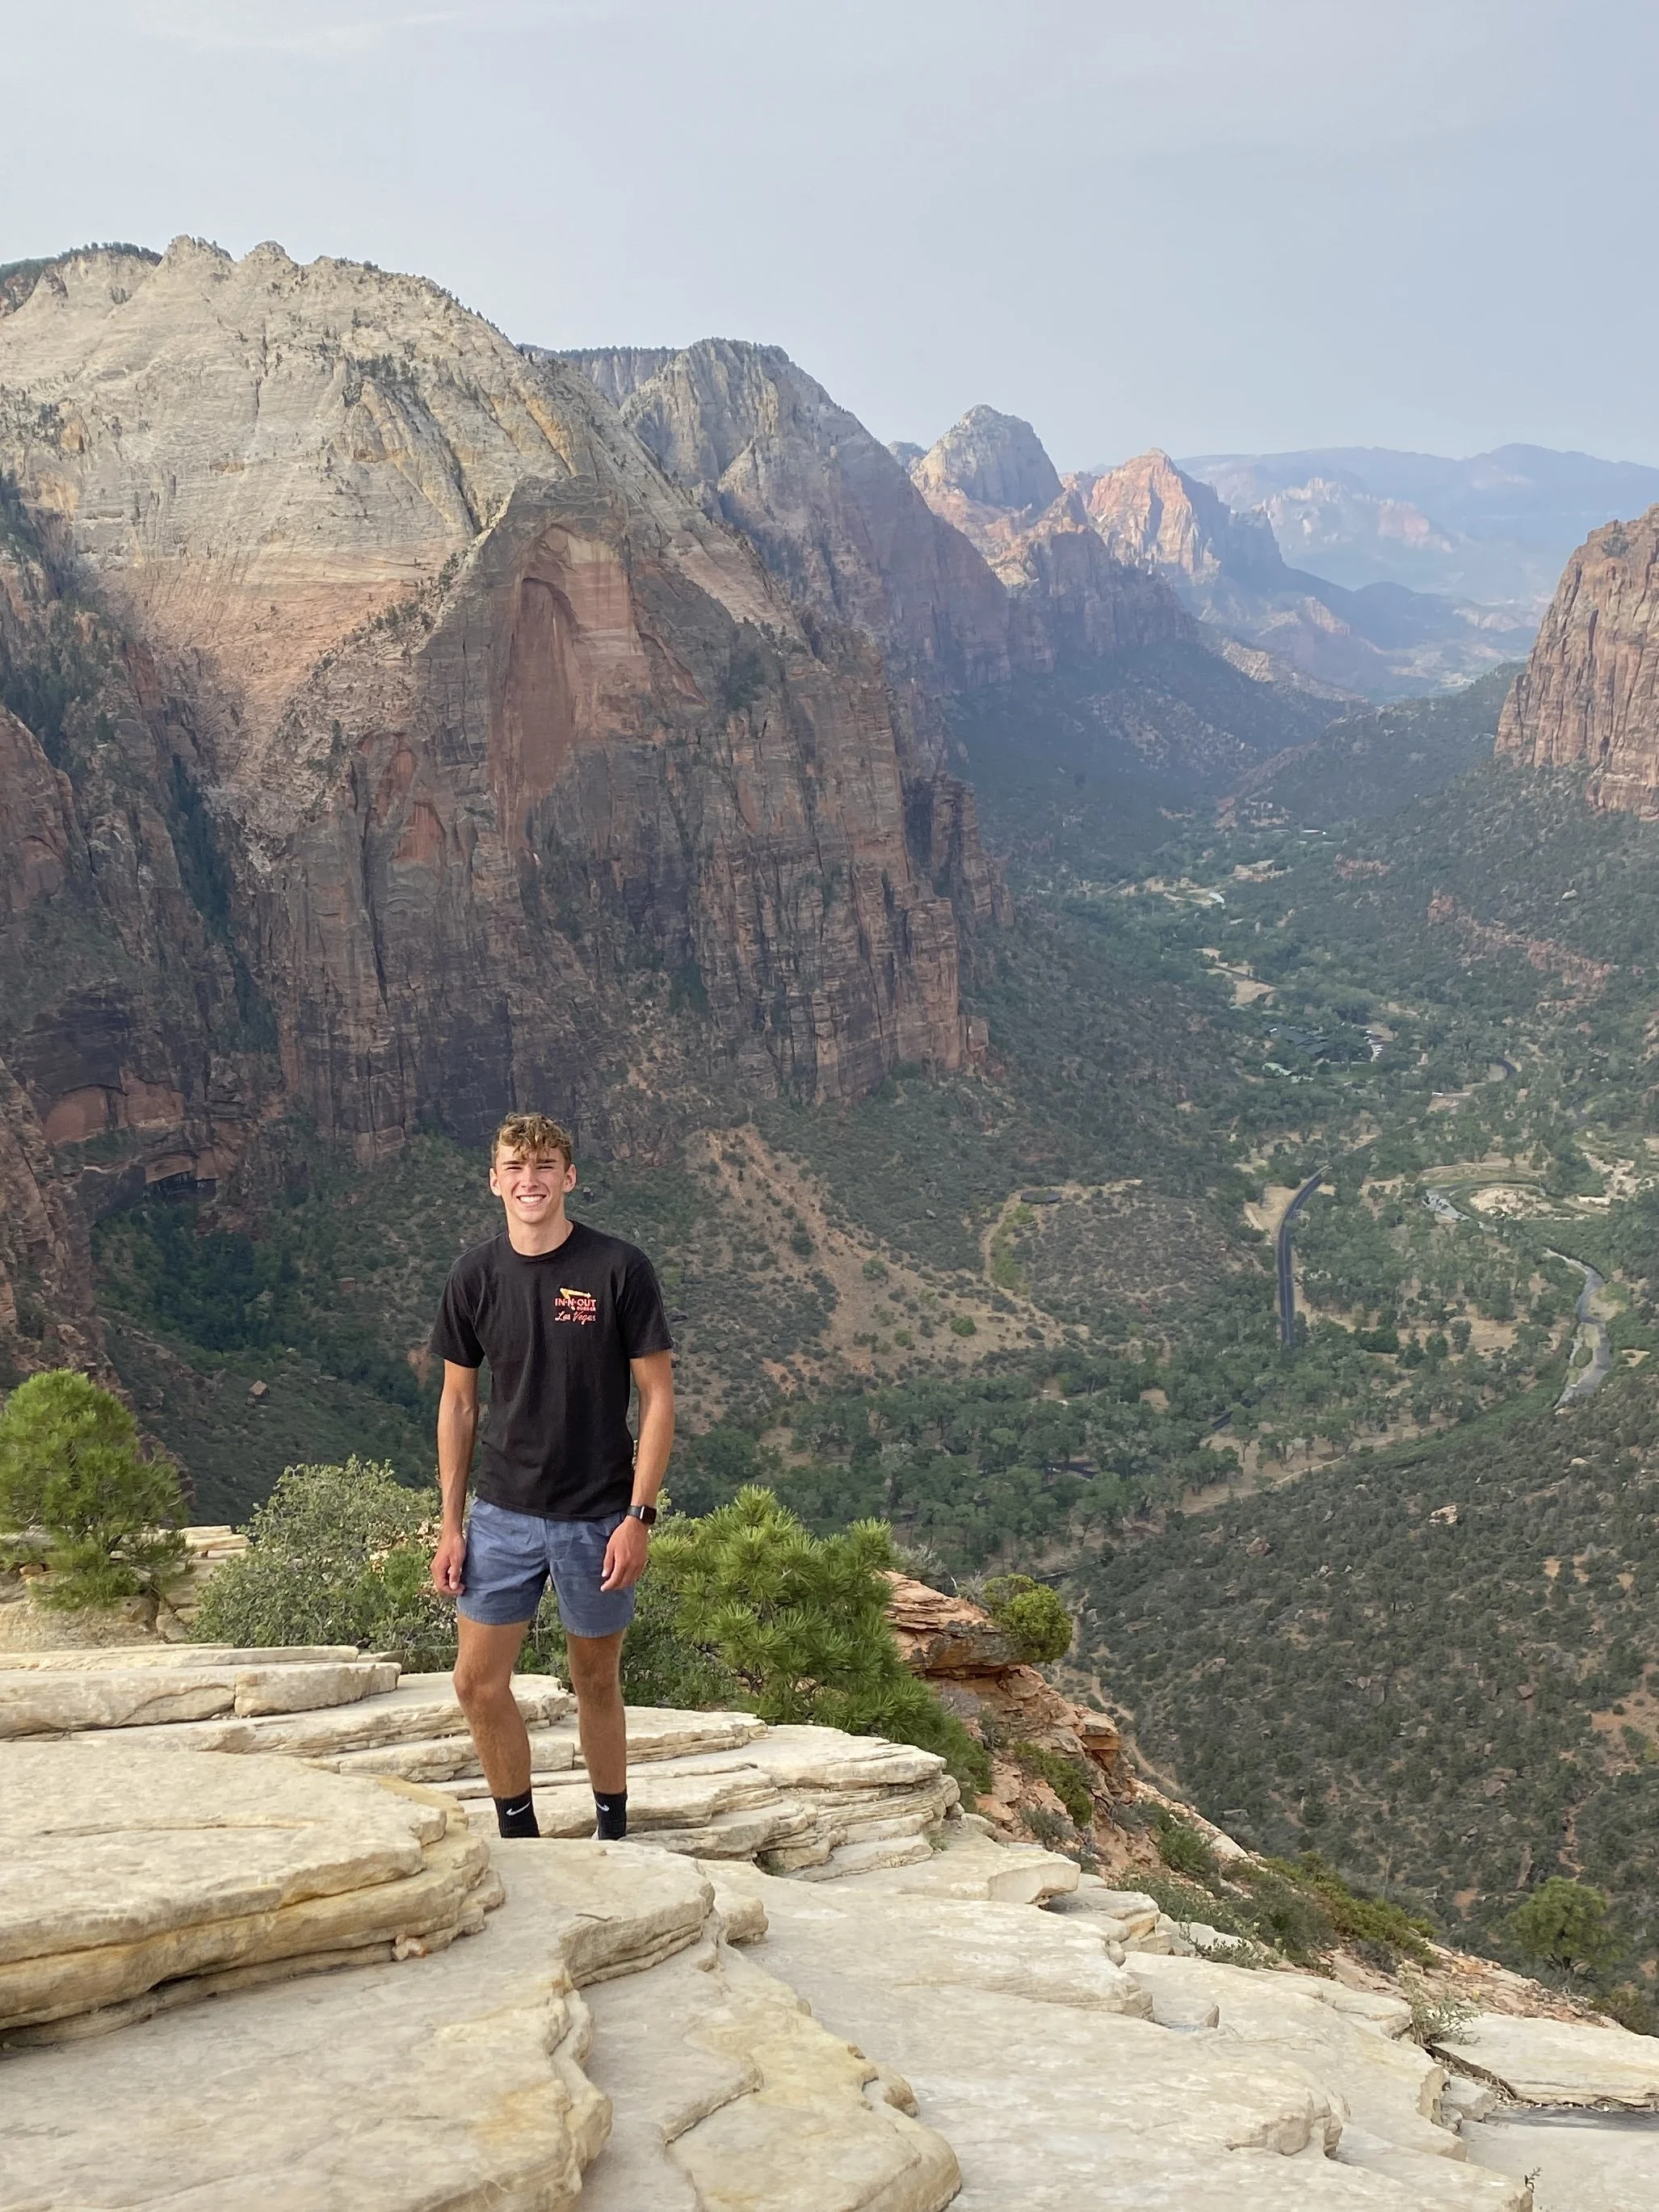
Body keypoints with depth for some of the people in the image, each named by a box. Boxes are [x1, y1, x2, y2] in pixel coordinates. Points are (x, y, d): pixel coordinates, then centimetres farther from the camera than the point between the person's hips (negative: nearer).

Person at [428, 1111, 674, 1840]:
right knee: (478, 1683, 2)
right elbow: (457, 1401, 7)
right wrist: (450, 1522, 4)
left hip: (596, 1518, -3)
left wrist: (638, 1517, -13)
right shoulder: (476, 1275, -1)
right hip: (502, 1513, 3)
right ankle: (520, 1841, 21)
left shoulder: (619, 1269, -11)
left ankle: (614, 1839, 28)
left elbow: (657, 1396, -7)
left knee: (596, 1683, 10)